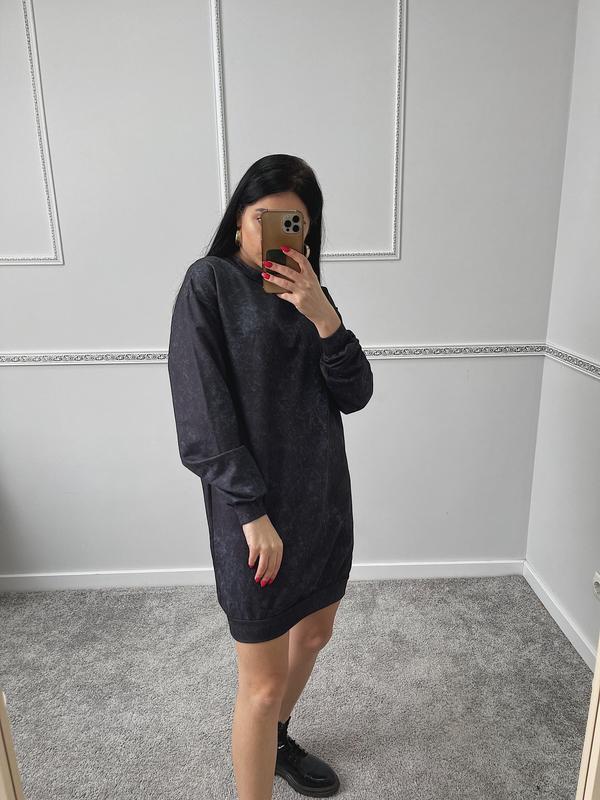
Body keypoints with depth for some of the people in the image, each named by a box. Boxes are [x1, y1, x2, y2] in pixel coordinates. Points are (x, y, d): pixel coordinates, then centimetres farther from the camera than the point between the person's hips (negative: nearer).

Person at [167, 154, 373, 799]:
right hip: (255, 510, -7)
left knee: (312, 637, 24)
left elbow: (355, 395, -1)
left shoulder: (307, 292, 8)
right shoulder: (210, 282, -8)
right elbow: (202, 414, -15)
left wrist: (325, 318, -17)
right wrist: (252, 511, -18)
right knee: (264, 683, 4)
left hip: (324, 498, 7)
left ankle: (277, 743, 51)